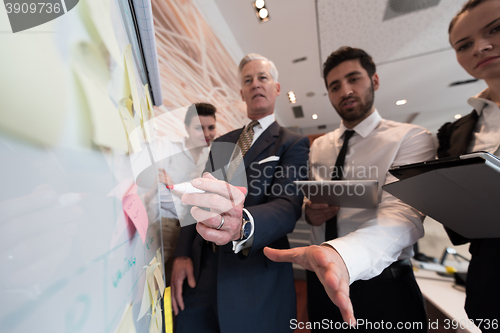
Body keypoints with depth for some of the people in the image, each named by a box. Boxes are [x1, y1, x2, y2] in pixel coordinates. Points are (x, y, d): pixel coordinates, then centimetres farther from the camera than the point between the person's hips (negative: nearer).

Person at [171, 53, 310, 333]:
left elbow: (288, 204, -19)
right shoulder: (221, 144, 10)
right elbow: (199, 198, 8)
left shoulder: (293, 143, -5)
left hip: (257, 280, -3)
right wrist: (182, 254, 0)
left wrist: (243, 225, -40)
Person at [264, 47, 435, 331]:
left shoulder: (410, 137, -9)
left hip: (382, 282, -4)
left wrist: (342, 254, -44)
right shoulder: (318, 146, 5)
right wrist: (310, 212, -14)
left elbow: (403, 214, -25)